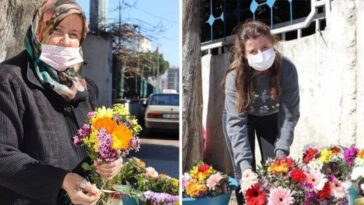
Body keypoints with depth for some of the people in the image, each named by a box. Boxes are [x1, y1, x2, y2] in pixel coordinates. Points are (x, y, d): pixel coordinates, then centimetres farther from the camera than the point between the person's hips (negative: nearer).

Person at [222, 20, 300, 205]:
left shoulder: (286, 69, -30)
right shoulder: (235, 76, -32)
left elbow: (289, 114, -27)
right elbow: (236, 121, -35)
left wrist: (281, 153, -37)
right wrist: (244, 163, -44)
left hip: (272, 117, 1)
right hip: (242, 116, -1)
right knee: (244, 173, -5)